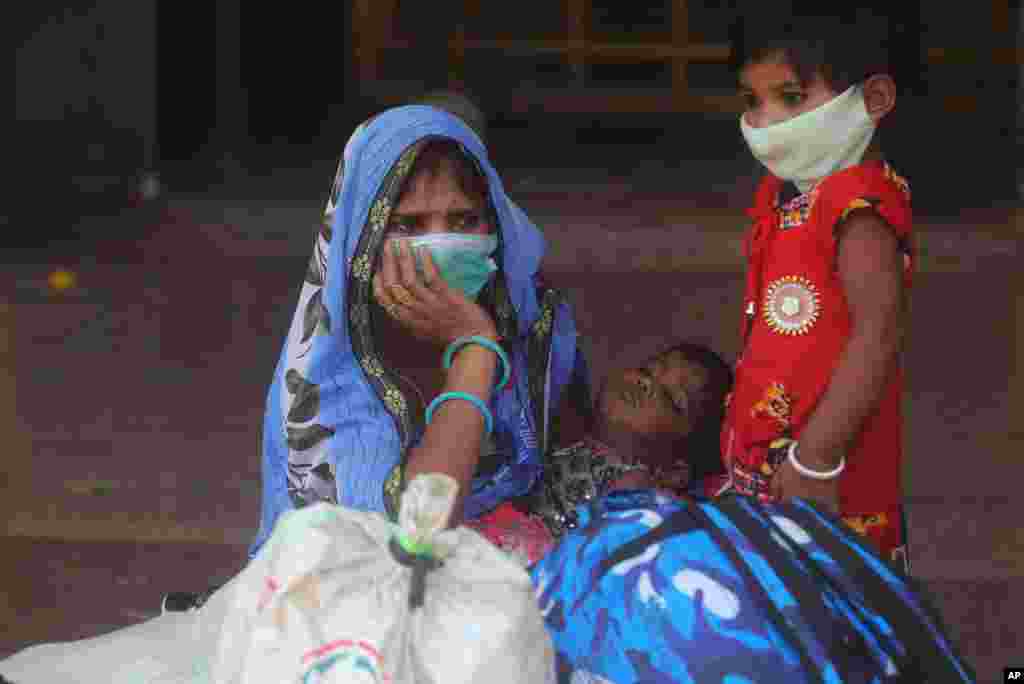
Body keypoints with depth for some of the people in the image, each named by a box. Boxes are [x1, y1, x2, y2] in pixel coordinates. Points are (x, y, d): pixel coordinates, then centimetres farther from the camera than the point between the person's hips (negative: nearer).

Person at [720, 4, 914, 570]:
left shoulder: (861, 205, -18)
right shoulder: (784, 195, 12)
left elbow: (879, 333, -27)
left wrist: (815, 458, -29)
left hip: (820, 475, -9)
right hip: (762, 458, 9)